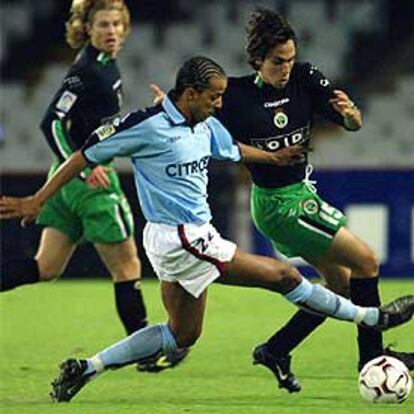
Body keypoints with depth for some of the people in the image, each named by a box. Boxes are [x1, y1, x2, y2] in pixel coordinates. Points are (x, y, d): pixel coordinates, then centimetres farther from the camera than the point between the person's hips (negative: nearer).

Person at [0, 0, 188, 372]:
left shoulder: (106, 65, 12)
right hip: (88, 178, -9)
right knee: (127, 267, 2)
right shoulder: (87, 70, -16)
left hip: (71, 175, 9)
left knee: (47, 267, 9)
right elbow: (52, 122, -20)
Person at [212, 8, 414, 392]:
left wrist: (350, 112, -29)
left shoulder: (304, 79, -3)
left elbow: (353, 124, -6)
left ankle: (275, 351, 21)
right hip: (279, 205, -7)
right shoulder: (237, 94, -16)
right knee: (365, 260, -10)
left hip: (302, 193, 7)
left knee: (342, 286, 11)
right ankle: (371, 354, -1)